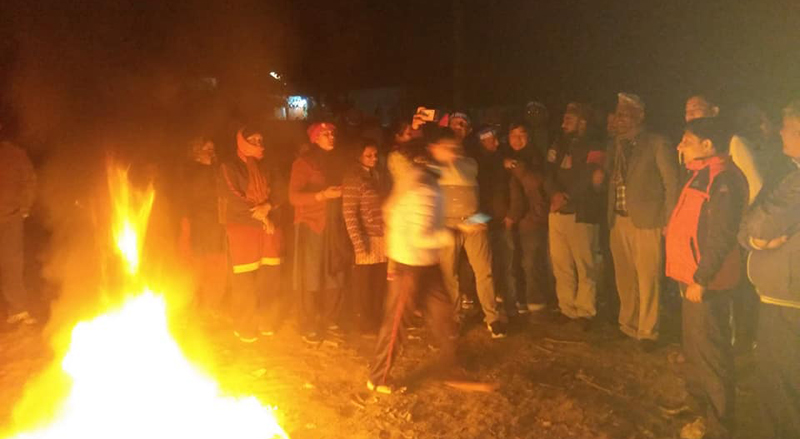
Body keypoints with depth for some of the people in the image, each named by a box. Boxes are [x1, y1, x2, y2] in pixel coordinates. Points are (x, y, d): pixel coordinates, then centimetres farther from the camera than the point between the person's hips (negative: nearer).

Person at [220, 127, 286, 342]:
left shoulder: (268, 166, 14)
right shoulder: (230, 167, 0)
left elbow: (281, 192, 7)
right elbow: (234, 199, -9)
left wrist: (268, 207, -13)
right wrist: (260, 217, -11)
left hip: (271, 227, 4)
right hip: (243, 228, -4)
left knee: (270, 278, 2)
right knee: (244, 281, -4)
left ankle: (265, 322, 16)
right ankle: (245, 327, 8)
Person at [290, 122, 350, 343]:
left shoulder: (336, 161, 12)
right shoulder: (304, 162, -6)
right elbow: (294, 197, -13)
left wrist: (341, 194, 3)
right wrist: (322, 195, -21)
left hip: (334, 225, 5)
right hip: (312, 225, -5)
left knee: (336, 276, 5)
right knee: (311, 278, -3)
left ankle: (331, 320, 21)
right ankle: (310, 327, 8)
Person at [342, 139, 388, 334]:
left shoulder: (380, 175, 12)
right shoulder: (353, 178, -8)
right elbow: (349, 213, -12)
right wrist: (358, 242, -17)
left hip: (384, 238, 6)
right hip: (367, 239, -6)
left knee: (380, 283, 11)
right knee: (364, 284, 4)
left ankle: (377, 321, 26)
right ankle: (365, 324, 18)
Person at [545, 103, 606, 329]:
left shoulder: (593, 150, 0)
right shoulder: (557, 147, 16)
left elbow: (586, 181, -9)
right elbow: (548, 175, 7)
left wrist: (566, 198, -11)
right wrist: (555, 193, -12)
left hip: (582, 215, -5)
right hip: (557, 213, 5)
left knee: (585, 266, -4)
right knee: (561, 265, 7)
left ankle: (584, 313, 4)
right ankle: (566, 310, 16)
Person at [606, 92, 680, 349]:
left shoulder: (657, 144, -4)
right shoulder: (616, 146, 12)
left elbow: (672, 183, -4)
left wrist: (669, 221, -8)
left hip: (647, 221, -5)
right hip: (619, 221, 5)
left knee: (647, 279, -1)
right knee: (624, 279, 12)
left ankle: (647, 332, 10)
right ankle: (628, 326, 25)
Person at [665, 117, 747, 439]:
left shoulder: (723, 180, -17)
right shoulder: (703, 175, 13)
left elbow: (720, 238, -22)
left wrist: (701, 279, -21)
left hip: (706, 284, -10)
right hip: (693, 279, 10)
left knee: (710, 356, -1)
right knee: (695, 352, 18)